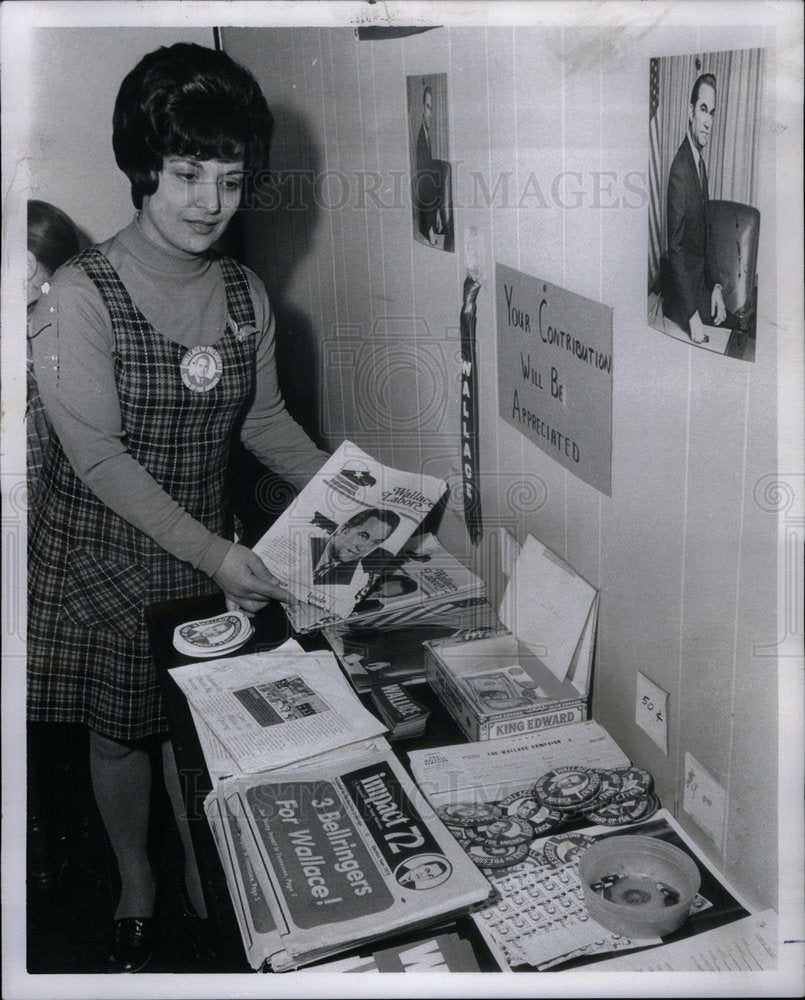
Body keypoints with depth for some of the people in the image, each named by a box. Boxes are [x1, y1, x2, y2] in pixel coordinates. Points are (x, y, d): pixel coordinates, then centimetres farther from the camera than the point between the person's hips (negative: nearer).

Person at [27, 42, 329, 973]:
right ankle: (136, 883, 41)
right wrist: (214, 554, -28)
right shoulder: (80, 293, -20)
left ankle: (203, 878, 42)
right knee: (120, 729, 14)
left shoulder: (245, 294, -3)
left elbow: (263, 417, 9)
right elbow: (98, 458, -23)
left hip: (206, 545, 4)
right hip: (98, 549, -3)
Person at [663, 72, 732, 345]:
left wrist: (716, 285, 6)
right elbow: (675, 248, -23)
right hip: (682, 293, -9)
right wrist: (692, 314, -26)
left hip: (702, 284, 9)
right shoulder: (679, 170, -20)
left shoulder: (701, 164, 10)